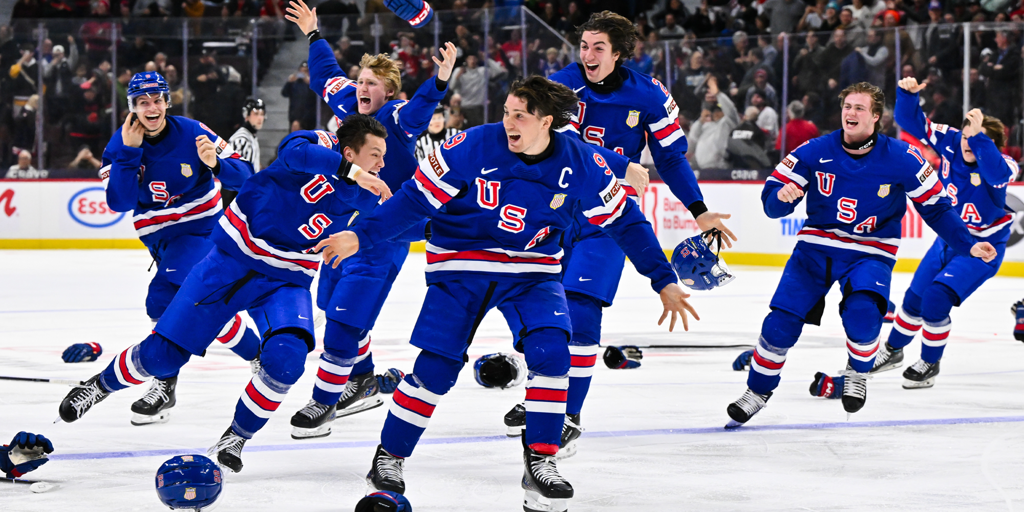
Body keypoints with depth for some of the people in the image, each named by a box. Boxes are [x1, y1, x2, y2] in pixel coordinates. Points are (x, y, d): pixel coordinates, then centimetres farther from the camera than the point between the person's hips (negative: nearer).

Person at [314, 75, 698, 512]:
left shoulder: (582, 165, -12)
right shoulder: (473, 148, -19)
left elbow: (625, 222, -1)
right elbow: (417, 198, -12)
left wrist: (664, 282, -1)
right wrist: (360, 237, -18)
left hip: (532, 271, 2)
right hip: (461, 266, -2)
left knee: (550, 351, -20)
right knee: (436, 365, -8)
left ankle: (540, 463, -8)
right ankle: (389, 457, 11)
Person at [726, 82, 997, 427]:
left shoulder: (902, 159, -11)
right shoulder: (815, 152, -8)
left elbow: (936, 207, 0)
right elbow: (772, 201, -4)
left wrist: (968, 245, -8)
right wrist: (782, 195, -28)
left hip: (870, 253, -2)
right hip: (815, 248, 2)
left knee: (862, 316, -28)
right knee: (780, 324, -9)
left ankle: (858, 373, 5)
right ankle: (758, 390, 15)